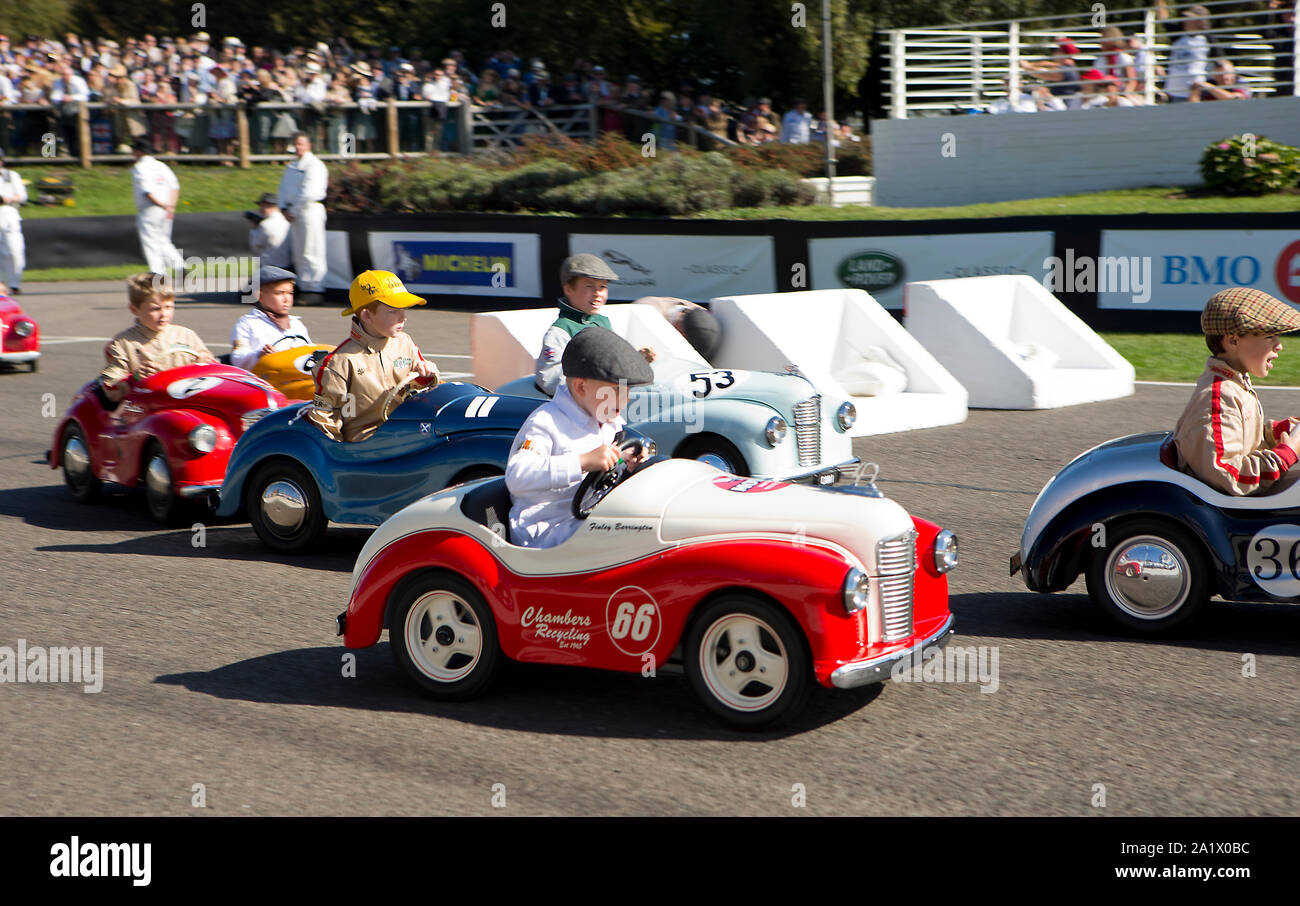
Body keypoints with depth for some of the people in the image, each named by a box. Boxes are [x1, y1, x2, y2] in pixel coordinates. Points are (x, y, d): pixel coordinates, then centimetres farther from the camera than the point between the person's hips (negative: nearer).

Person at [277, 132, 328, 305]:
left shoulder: (315, 165, -7)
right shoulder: (292, 167, 21)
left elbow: (309, 192, -16)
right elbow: (284, 189, 21)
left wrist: (294, 211, -13)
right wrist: (284, 209, 3)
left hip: (309, 210, -9)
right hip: (293, 212, 9)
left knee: (311, 253, -10)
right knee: (299, 254, 8)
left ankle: (316, 290, -10)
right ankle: (305, 288, 12)